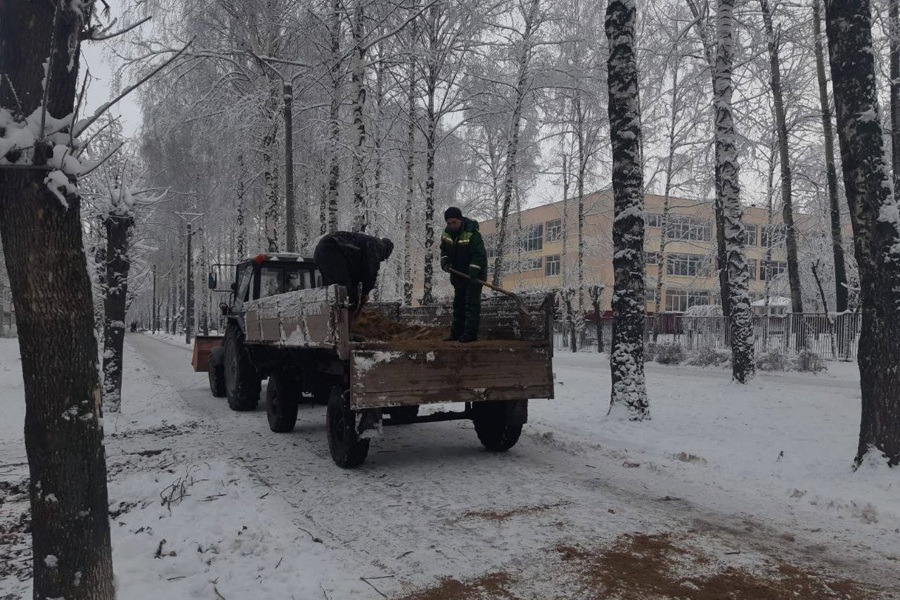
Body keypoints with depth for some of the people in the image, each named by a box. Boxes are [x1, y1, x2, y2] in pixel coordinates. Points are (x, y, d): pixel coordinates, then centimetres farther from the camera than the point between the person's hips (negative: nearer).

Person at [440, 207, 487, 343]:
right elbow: (444, 250, 8)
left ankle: (470, 333, -11)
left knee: (472, 302, -11)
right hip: (459, 273, 8)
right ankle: (457, 332, 20)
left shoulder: (472, 233, -23)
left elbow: (479, 255, -27)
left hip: (474, 273, -8)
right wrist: (445, 262, -12)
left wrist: (473, 273, -34)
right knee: (458, 302, 13)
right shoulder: (447, 233, -2)